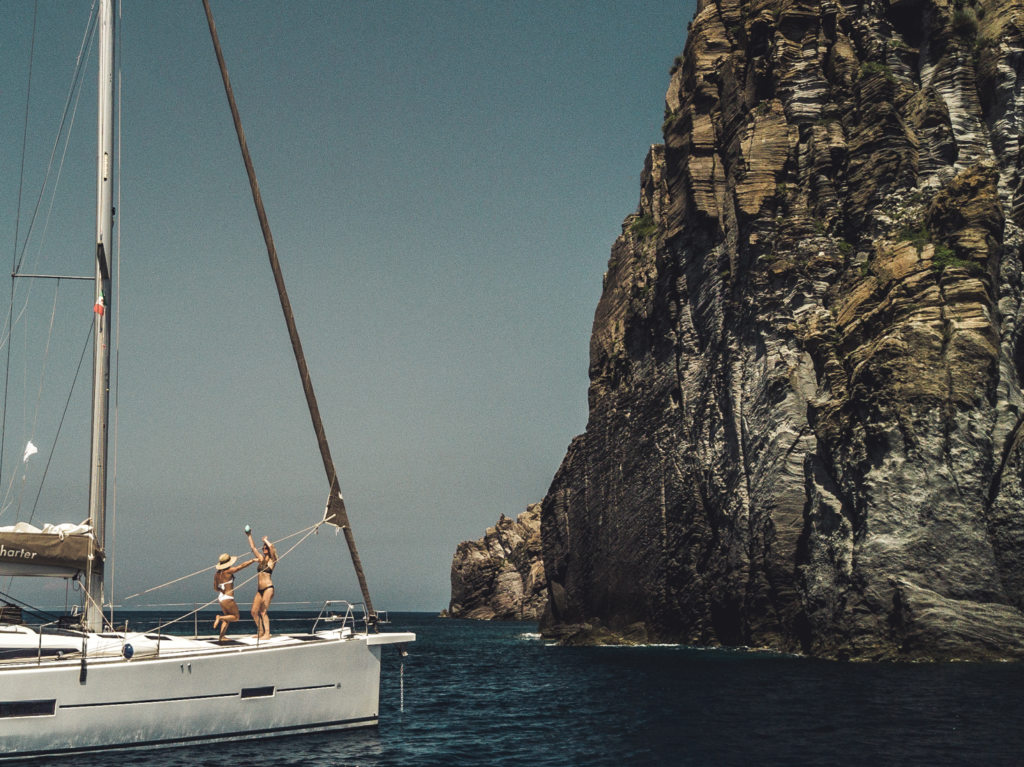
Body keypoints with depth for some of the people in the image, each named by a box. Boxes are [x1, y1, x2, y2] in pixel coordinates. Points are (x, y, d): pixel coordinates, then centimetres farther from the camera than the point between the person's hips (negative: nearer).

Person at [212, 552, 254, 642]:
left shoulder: (217, 574, 6)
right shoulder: (228, 571, -15)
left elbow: (215, 588, 12)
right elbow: (242, 566, -11)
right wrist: (253, 560, -4)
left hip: (221, 597, 8)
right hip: (228, 599, -8)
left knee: (227, 618, 18)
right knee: (235, 617, 5)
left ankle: (222, 636, 10)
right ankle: (220, 617, -15)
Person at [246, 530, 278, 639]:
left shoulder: (272, 560, -2)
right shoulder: (261, 559, 16)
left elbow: (271, 546, -18)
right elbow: (253, 547, 24)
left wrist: (265, 540, -1)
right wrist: (249, 536, 25)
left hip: (268, 588, -7)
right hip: (259, 589, 7)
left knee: (263, 612, -11)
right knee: (254, 612, 4)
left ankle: (267, 634, -9)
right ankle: (261, 632, 14)